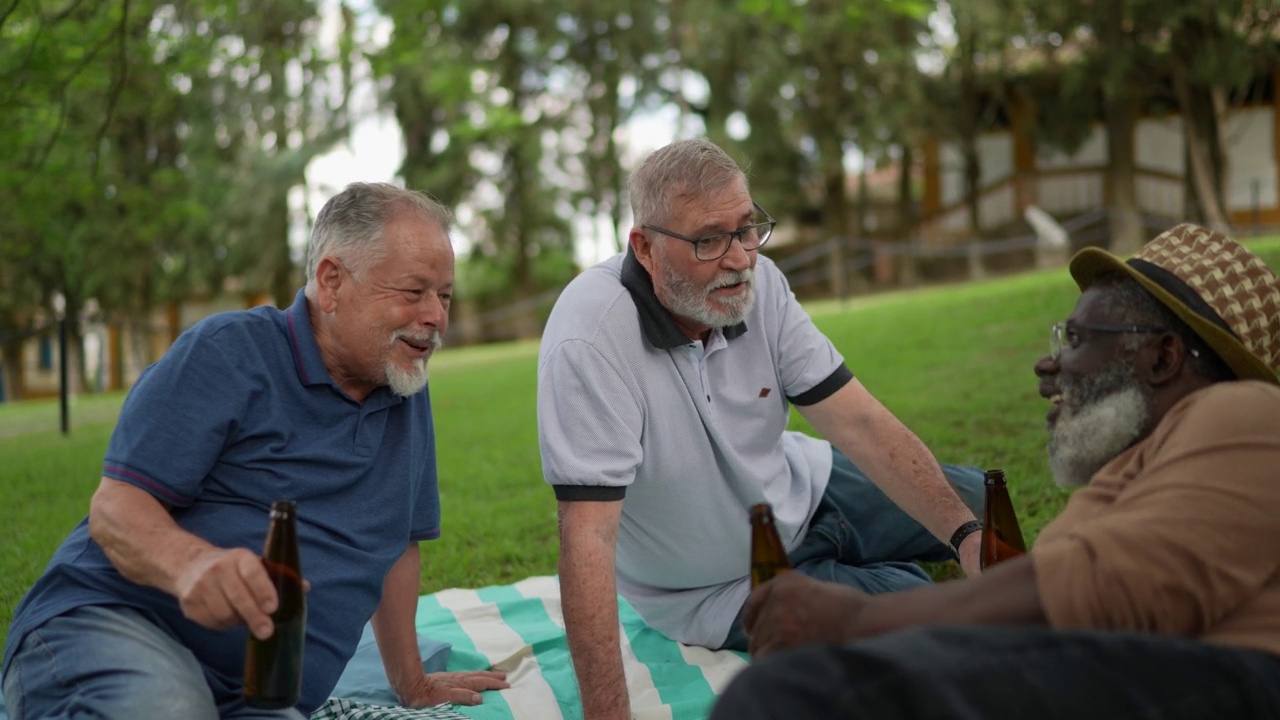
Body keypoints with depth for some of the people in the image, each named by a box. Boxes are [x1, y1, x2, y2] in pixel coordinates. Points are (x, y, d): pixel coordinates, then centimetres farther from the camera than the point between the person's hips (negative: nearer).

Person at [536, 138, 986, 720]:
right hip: (718, 588, -6)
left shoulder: (757, 283, -16)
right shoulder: (589, 343, -35)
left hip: (800, 491, 6)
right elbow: (588, 538, -38)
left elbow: (859, 423, -15)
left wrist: (966, 531, -27)